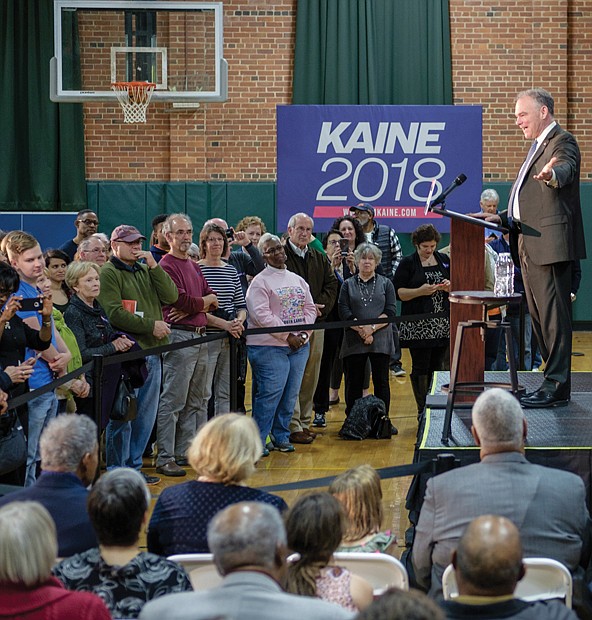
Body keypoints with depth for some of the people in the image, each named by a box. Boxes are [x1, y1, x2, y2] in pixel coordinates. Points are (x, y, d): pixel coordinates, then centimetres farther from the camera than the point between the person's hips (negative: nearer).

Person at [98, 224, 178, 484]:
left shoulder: (146, 271, 18)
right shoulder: (108, 273, -4)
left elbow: (171, 296, 5)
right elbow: (114, 315, -14)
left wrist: (153, 266, -3)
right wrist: (151, 326, -12)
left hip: (151, 351, 7)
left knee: (146, 415, 11)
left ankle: (134, 466, 19)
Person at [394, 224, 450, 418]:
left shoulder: (444, 260, 12)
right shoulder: (407, 263, -1)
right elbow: (398, 292, -5)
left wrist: (449, 287, -5)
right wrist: (420, 291, -19)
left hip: (442, 325, 4)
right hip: (417, 327, -4)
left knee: (437, 366, 6)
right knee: (420, 368, -4)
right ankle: (423, 409, 0)